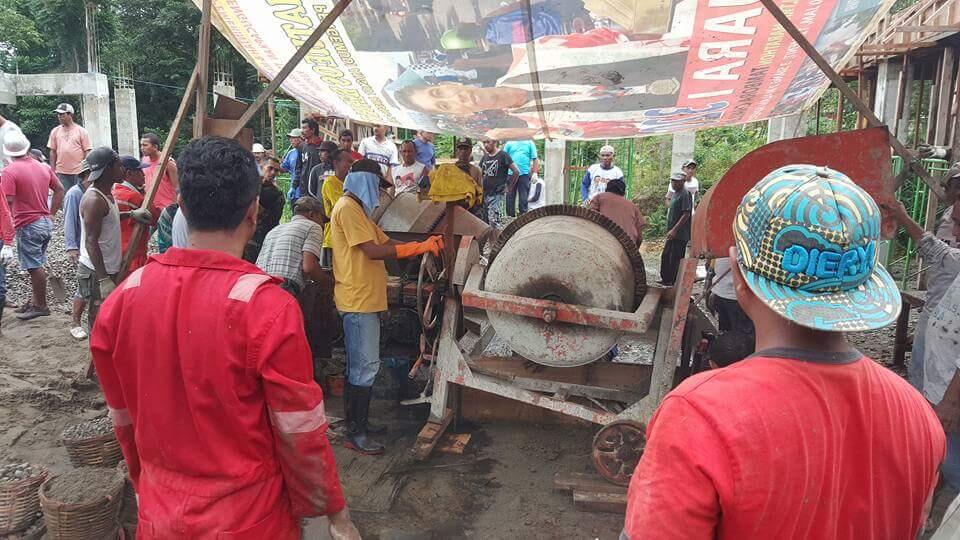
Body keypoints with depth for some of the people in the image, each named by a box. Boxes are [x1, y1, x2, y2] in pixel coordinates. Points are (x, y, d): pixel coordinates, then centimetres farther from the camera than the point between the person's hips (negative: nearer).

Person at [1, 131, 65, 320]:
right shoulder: (43, 167, 6)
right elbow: (59, 190, 12)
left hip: (28, 226, -7)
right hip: (46, 223, 7)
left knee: (34, 267, 1)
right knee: (37, 265, 16)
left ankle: (41, 306, 9)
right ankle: (35, 300, 25)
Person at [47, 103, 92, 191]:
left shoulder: (81, 131, 0)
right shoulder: (55, 131, 8)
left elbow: (87, 152, -1)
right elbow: (53, 152, 11)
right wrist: (53, 171, 7)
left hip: (79, 172, -2)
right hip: (61, 173, 2)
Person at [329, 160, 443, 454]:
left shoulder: (358, 209, 21)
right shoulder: (348, 208, -12)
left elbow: (385, 242, 14)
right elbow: (374, 251, -19)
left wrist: (425, 245, 1)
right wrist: (420, 247, -17)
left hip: (366, 299, 11)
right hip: (358, 300, -11)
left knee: (359, 365, 16)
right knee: (365, 366, -7)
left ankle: (356, 420, 26)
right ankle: (355, 433, 1)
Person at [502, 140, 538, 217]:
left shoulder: (530, 143, 6)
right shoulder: (509, 143, 7)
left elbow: (535, 159, 3)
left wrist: (535, 173, -7)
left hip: (524, 174, -1)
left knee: (523, 197, 2)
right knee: (510, 196, 5)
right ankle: (510, 216, 14)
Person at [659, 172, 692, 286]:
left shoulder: (685, 194, -14)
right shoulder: (675, 194, 15)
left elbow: (686, 214, -20)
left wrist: (674, 230, -22)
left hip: (680, 234, -9)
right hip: (673, 234, 10)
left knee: (676, 259, -3)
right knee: (665, 255, 15)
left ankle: (675, 282, 6)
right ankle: (666, 279, 27)